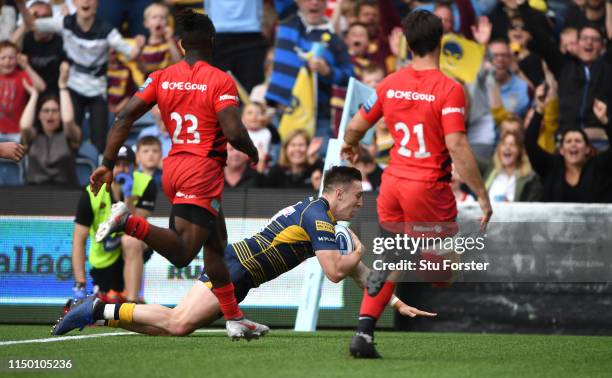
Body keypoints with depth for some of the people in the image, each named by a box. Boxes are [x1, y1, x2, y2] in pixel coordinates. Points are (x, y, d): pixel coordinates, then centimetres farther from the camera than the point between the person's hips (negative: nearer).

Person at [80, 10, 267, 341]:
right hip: (203, 171, -7)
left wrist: (107, 164, 1)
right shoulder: (221, 81, -7)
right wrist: (252, 153, 4)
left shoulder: (161, 78, 8)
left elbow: (124, 118, 0)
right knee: (181, 252, -12)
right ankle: (129, 222, -32)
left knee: (216, 244, 19)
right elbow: (233, 132, -17)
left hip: (174, 167, 7)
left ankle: (234, 319, 22)